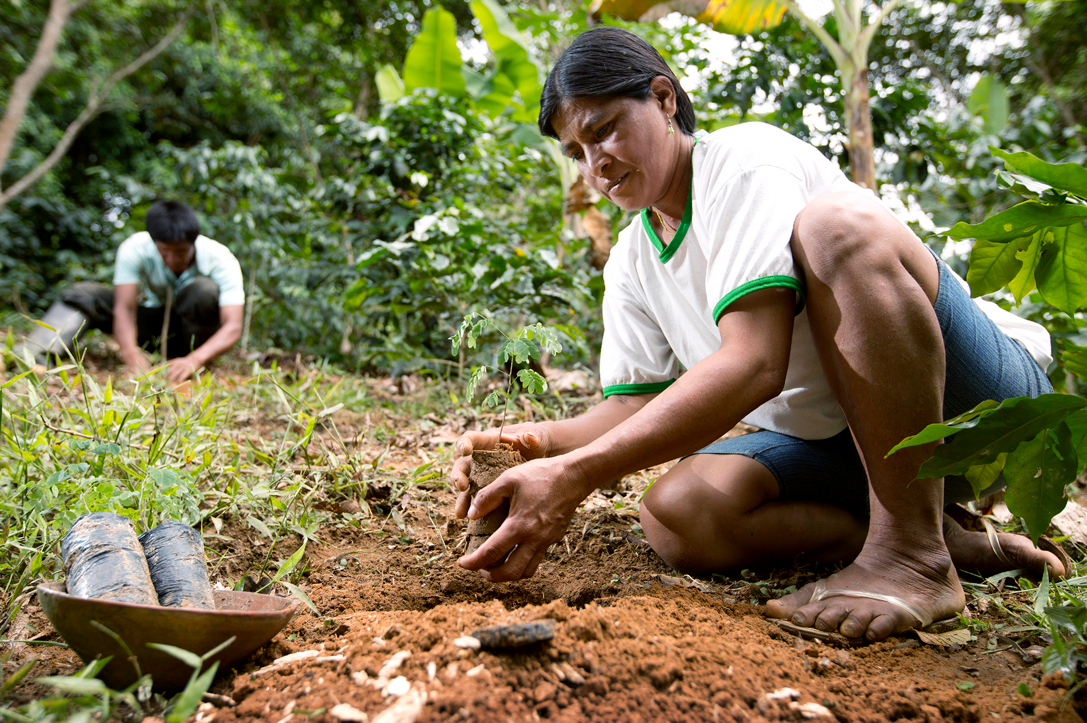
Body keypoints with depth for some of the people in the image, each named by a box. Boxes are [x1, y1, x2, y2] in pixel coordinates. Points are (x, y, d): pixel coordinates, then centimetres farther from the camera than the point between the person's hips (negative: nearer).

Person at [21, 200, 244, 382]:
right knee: (84, 294, -19)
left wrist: (194, 360, -53)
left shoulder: (221, 260, -27)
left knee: (204, 289, -33)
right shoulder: (134, 249, -21)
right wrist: (131, 354, -51)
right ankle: (37, 354, -39)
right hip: (154, 324, 2)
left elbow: (233, 326, -36)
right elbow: (124, 308, -30)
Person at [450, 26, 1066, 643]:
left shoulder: (747, 157, -16)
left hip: (979, 394, -5)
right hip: (830, 442, 6)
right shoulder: (630, 263, 8)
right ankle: (944, 537, -7)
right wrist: (542, 441, -19)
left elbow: (753, 364, -29)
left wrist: (576, 475, -36)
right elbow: (635, 407, 2)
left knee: (837, 226, -32)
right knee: (676, 512, -21)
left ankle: (915, 554, -25)